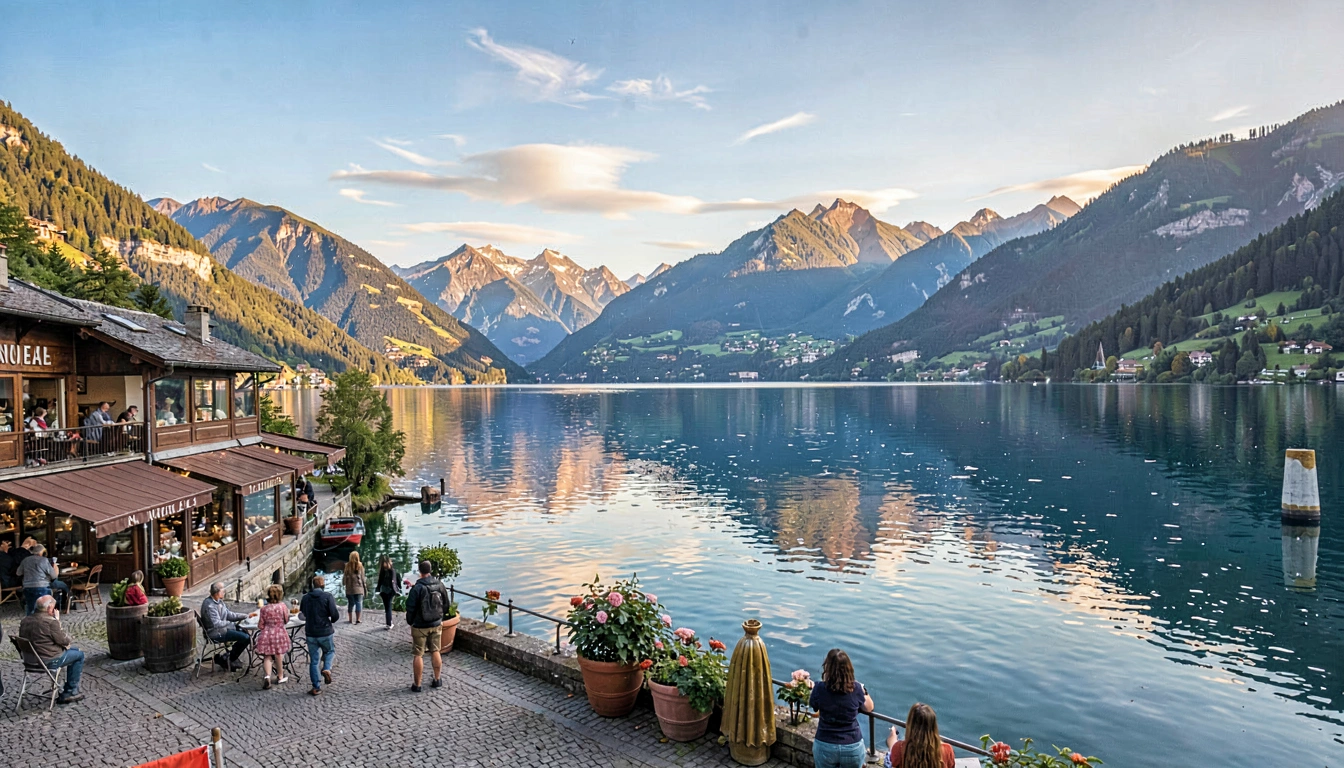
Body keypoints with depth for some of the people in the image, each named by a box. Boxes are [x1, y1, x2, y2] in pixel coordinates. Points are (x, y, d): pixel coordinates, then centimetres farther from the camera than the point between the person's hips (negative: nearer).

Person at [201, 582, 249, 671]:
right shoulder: (209, 605, -23)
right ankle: (229, 660, 0)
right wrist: (229, 623, -12)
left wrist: (246, 616, 6)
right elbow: (216, 624, -28)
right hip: (216, 633, -11)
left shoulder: (219, 601, 8)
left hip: (223, 628, 11)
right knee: (246, 638, -18)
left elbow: (229, 614, 13)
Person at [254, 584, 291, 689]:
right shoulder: (282, 606, -10)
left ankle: (267, 676, -15)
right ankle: (280, 677, 27)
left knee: (267, 657, 6)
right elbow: (286, 620, 3)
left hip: (267, 634, 0)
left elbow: (260, 626, -2)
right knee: (279, 655, 14)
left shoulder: (264, 608, -6)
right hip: (280, 634, 0)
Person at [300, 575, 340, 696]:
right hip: (325, 632, -3)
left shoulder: (305, 598, 1)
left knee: (313, 661, 12)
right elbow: (335, 615, -16)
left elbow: (302, 612, 17)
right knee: (329, 651, 23)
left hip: (310, 633, 3)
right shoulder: (327, 596, -13)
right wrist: (331, 621, 5)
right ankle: (326, 668, -2)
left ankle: (316, 687, 14)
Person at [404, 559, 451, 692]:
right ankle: (437, 679, 23)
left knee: (418, 655, 4)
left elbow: (410, 608, -14)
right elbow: (446, 604, 7)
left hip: (420, 626, -4)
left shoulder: (417, 588, -19)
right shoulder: (440, 585, -3)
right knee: (435, 651, 17)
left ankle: (417, 685, 10)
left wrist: (410, 622, 3)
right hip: (436, 625, 5)